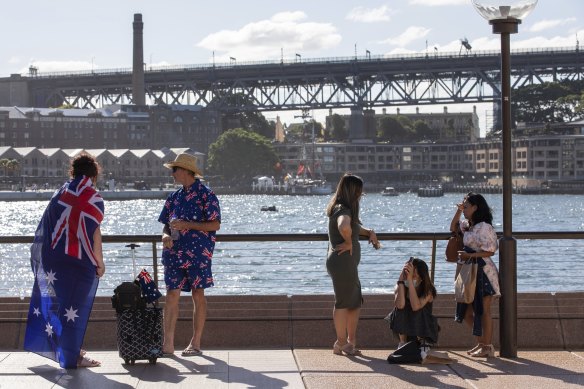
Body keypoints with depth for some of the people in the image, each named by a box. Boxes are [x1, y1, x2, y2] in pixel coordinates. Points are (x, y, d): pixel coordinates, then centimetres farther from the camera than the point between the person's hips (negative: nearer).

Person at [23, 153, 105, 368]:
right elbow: (92, 233, -16)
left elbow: (46, 228, 11)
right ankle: (71, 357, 4)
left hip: (51, 258, 7)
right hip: (78, 262, -7)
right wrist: (99, 262, -8)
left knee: (55, 301, 17)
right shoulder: (92, 198, -10)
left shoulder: (60, 193, 9)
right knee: (74, 307, -1)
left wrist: (45, 258, 18)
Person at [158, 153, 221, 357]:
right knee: (171, 295, 1)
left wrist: (187, 225, -16)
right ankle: (168, 344, 3)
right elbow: (166, 224, 20)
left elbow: (215, 225, -10)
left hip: (198, 253, -6)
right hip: (174, 253, 6)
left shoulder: (206, 195, -4)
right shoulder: (174, 197, 15)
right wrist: (166, 235, -3)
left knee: (198, 295, 0)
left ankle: (196, 343, 7)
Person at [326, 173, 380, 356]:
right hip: (342, 263, -10)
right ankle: (342, 343, 10)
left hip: (347, 264, 10)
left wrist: (369, 232, 12)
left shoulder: (342, 208, 13)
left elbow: (355, 226, 30)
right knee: (343, 303, 0)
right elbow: (344, 227, -42)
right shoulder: (343, 210, -18)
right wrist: (348, 242, -24)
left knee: (355, 302, 16)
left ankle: (351, 341, 23)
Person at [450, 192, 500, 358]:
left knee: (483, 310, -5)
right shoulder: (467, 225, 13)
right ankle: (481, 343, 20)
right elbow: (453, 228, 29)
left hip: (483, 271, -10)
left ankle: (488, 347, 2)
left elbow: (490, 251, -17)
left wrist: (469, 255, -20)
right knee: (466, 310, 11)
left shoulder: (484, 227, -14)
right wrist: (458, 211, 16)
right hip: (470, 271, 10)